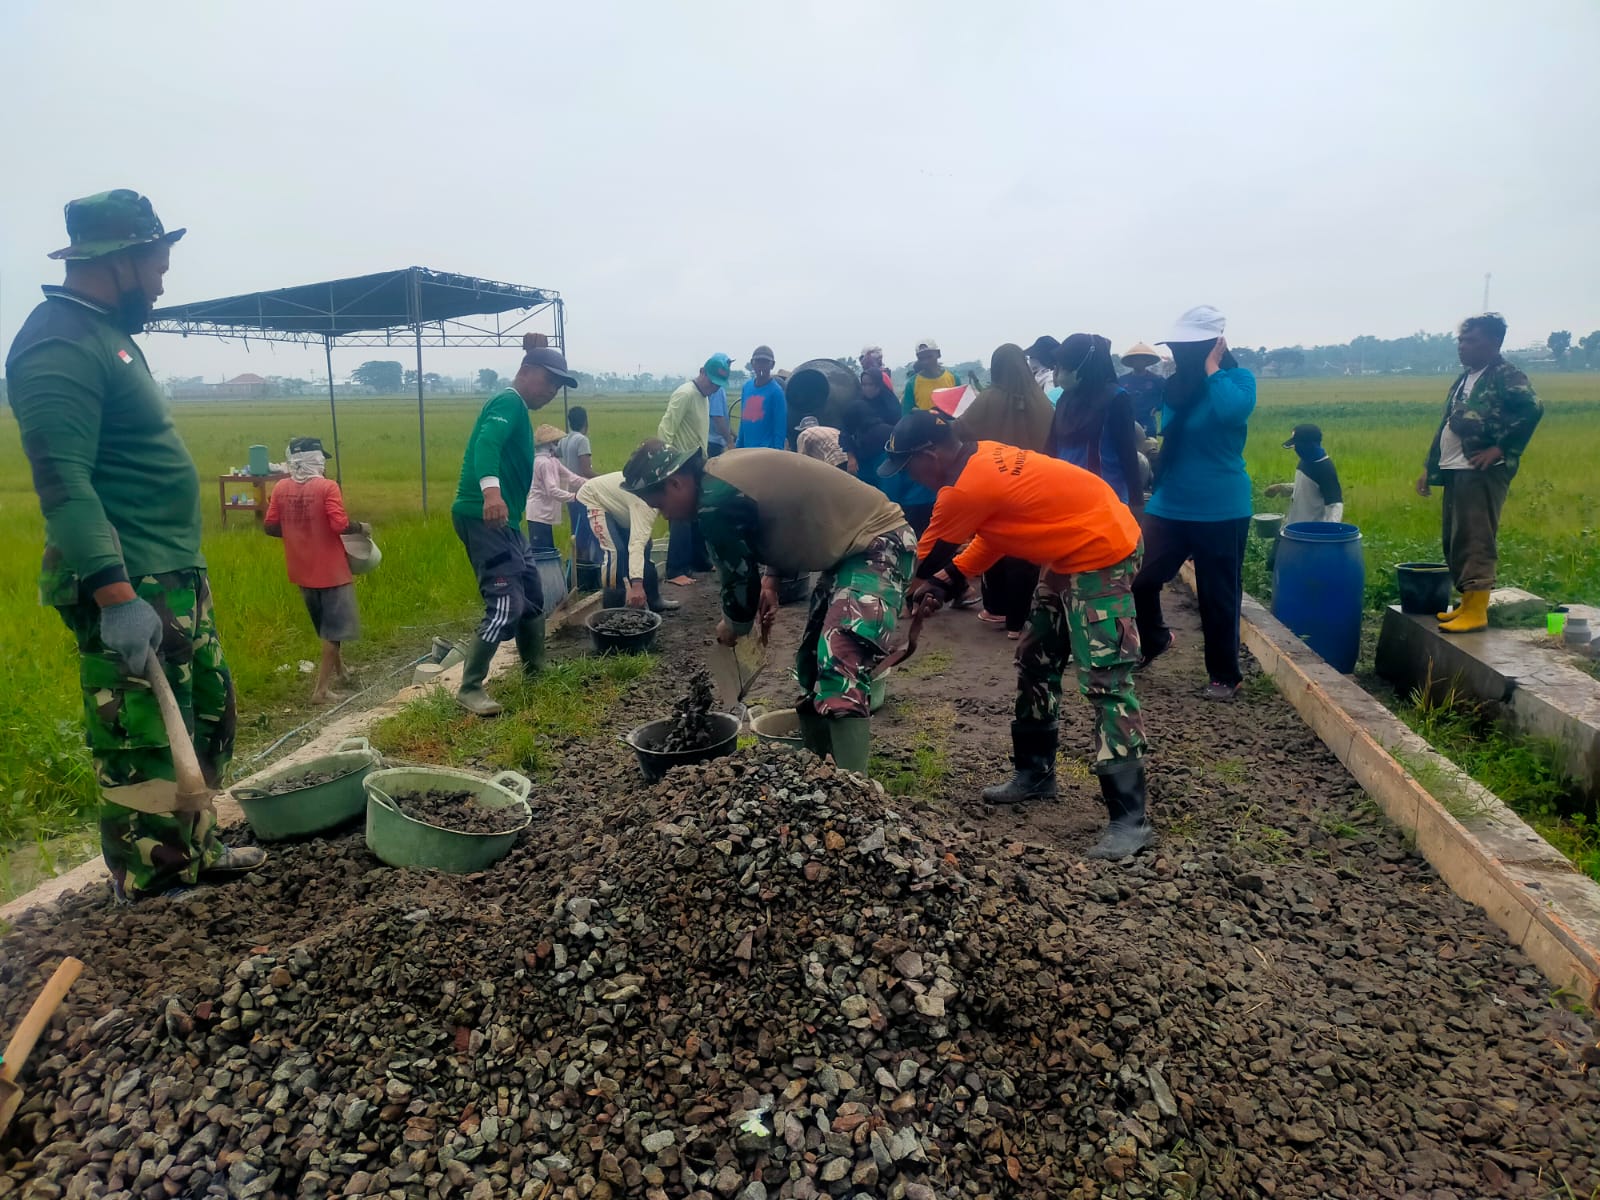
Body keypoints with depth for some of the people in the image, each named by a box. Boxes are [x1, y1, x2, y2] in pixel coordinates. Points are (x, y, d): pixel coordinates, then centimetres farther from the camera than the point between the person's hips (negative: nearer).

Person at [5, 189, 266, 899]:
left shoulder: (109, 332, 16)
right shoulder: (59, 342, -15)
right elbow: (63, 480, -24)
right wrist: (114, 596, -30)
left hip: (176, 579, 11)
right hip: (129, 590, -10)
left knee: (210, 715, 20)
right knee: (144, 748, -1)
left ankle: (193, 853, 35)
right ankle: (149, 892, 13)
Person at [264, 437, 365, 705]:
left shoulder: (281, 488, 0)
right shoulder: (327, 487, -15)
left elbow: (269, 527, 3)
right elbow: (341, 525, -23)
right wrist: (362, 528, -5)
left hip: (302, 570, 6)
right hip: (330, 570, -6)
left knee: (326, 625, 24)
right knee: (335, 628, 4)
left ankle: (340, 670, 41)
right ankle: (321, 689, 1)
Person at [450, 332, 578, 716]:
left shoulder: (516, 408, 19)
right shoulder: (509, 401, -11)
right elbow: (486, 443, -30)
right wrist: (490, 490, -47)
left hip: (503, 519, 11)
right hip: (484, 517, -11)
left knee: (531, 594, 19)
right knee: (506, 604, -12)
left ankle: (535, 668, 34)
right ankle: (469, 688, -4)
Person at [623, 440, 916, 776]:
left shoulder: (716, 501, -21)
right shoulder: (723, 471, 8)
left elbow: (740, 577, -12)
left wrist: (733, 626, 8)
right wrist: (769, 579, 7)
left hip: (878, 544, -10)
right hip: (854, 545, 10)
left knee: (839, 666, -25)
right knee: (812, 663, 15)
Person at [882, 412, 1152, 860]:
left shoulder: (964, 488, -22)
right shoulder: (982, 459, 5)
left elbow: (927, 559, -7)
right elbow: (994, 532, 15)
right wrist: (944, 585, 8)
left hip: (1102, 553, -10)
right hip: (1073, 553, 10)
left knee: (1104, 682, -13)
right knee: (1035, 662, 15)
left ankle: (1129, 819, -9)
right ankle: (1035, 772, 27)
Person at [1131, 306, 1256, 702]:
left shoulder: (1238, 379, -6)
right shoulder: (1176, 385, 9)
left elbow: (1233, 410, -32)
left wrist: (1212, 368, -19)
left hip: (1220, 511, -5)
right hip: (1170, 506, 5)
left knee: (1218, 597, 4)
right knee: (1139, 580, -2)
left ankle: (1226, 676, 22)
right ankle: (1155, 640, 28)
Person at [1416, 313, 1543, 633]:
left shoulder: (1506, 376, -7)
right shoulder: (1464, 378, 19)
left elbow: (1532, 409, -22)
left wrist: (1500, 449, -21)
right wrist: (1430, 469, 19)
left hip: (1482, 472, -9)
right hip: (1455, 471, 9)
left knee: (1476, 542, -9)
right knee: (1455, 542, 12)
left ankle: (1476, 611, -6)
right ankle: (1466, 604, 20)